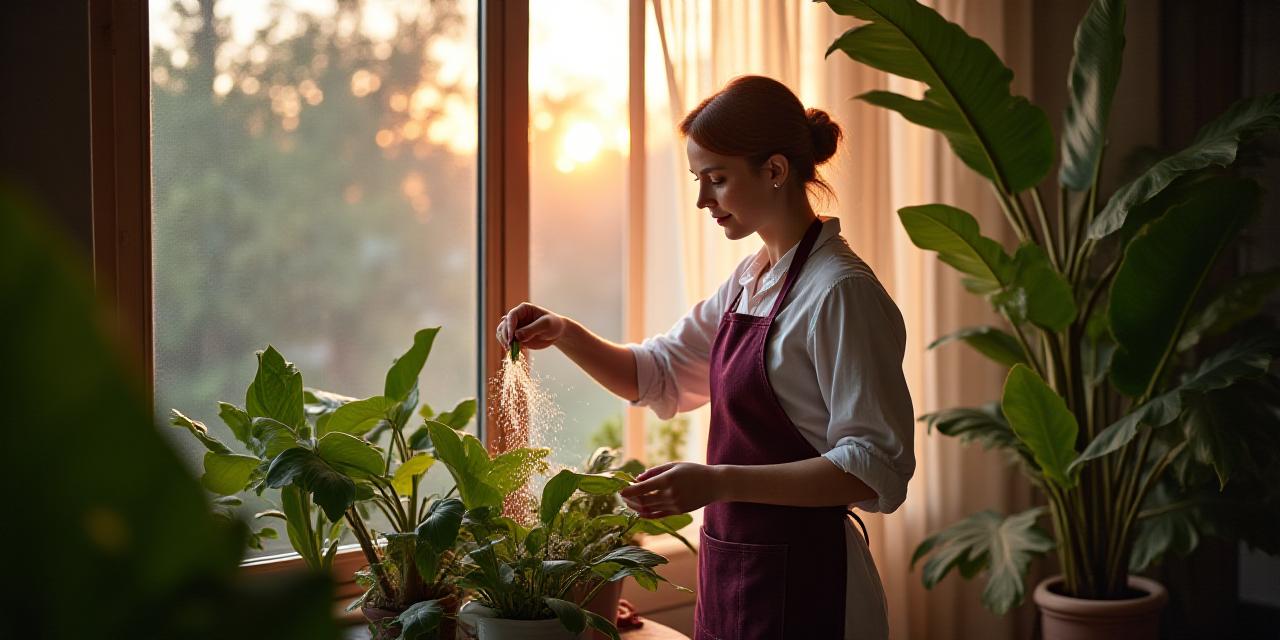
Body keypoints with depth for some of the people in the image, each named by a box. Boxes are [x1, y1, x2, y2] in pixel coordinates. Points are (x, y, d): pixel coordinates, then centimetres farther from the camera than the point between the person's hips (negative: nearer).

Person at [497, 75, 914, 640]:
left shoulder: (840, 292, -18)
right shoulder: (750, 280, 9)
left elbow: (878, 466, -21)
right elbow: (656, 375, 18)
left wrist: (719, 481, -28)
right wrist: (563, 334, 1)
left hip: (799, 585, -8)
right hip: (732, 570, 8)